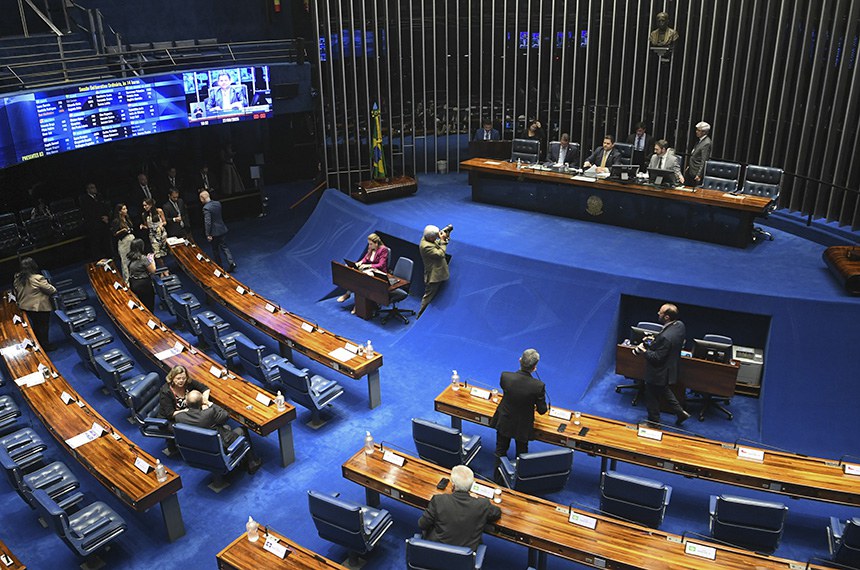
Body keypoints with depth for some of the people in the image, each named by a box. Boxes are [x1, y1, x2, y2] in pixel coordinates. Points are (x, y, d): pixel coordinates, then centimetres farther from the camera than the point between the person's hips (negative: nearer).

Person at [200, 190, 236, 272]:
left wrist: (208, 235, -17)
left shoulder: (206, 208, -21)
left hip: (215, 232, -6)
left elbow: (207, 222, -23)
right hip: (222, 229, 7)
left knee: (215, 250, 10)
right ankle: (231, 262, 3)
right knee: (224, 246, 15)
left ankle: (219, 266, 21)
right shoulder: (217, 203, 1)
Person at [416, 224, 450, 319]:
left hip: (438, 273, 10)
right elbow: (440, 254, -27)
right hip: (433, 275, -10)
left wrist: (445, 237, -2)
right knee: (428, 296, 0)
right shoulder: (426, 246, -29)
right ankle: (420, 316, 10)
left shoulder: (428, 239, 1)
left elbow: (438, 244, 15)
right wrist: (443, 240, -22)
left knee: (435, 295, 21)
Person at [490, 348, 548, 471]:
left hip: (504, 422, 1)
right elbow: (542, 410, -17)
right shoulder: (539, 386, -31)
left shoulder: (505, 376, -27)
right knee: (521, 453, 26)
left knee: (500, 451, 25)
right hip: (523, 427, -1)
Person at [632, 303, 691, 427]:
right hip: (671, 369, 9)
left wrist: (644, 351, -16)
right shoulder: (680, 325, -10)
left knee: (652, 397, 14)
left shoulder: (665, 337, -37)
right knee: (664, 391, 33)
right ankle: (680, 412, 39)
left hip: (659, 373, -9)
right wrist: (655, 340, 1)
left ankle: (654, 422, 33)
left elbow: (657, 358, -28)